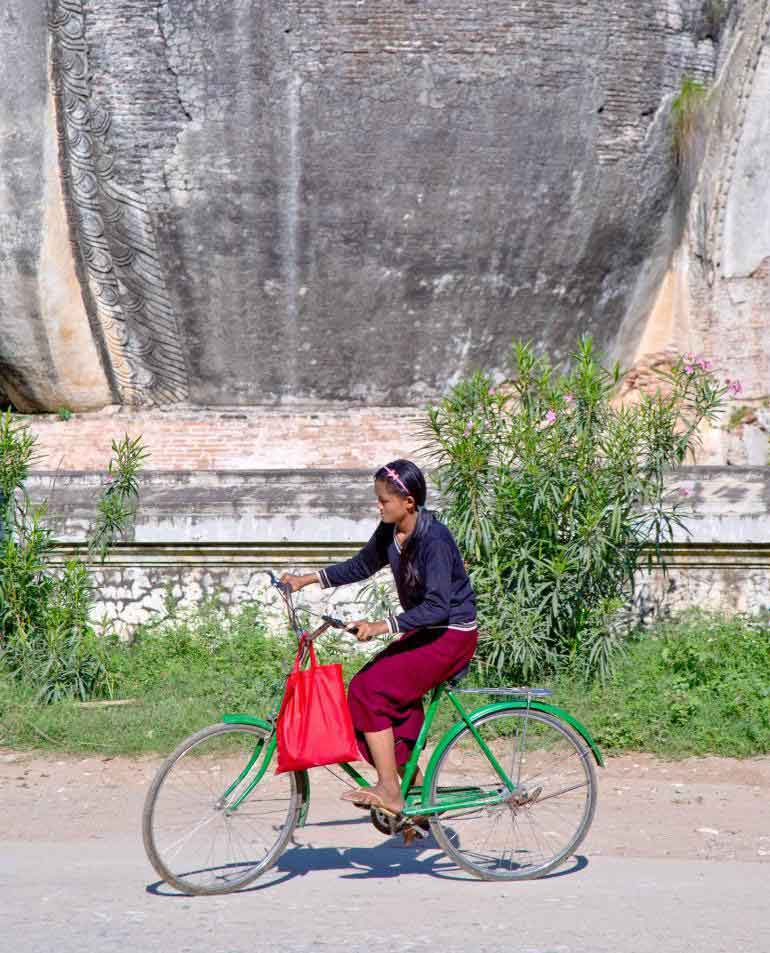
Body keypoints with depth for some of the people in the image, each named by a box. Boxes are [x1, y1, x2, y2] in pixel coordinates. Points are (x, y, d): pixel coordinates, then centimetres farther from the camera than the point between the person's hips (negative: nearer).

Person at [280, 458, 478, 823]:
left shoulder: (434, 540, -24)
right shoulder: (390, 533, 1)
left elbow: (437, 607, -30)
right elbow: (360, 566, 17)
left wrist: (381, 626, -36)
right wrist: (307, 579, 8)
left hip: (451, 635, -9)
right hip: (423, 632, 9)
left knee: (370, 690, -18)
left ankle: (389, 790, -13)